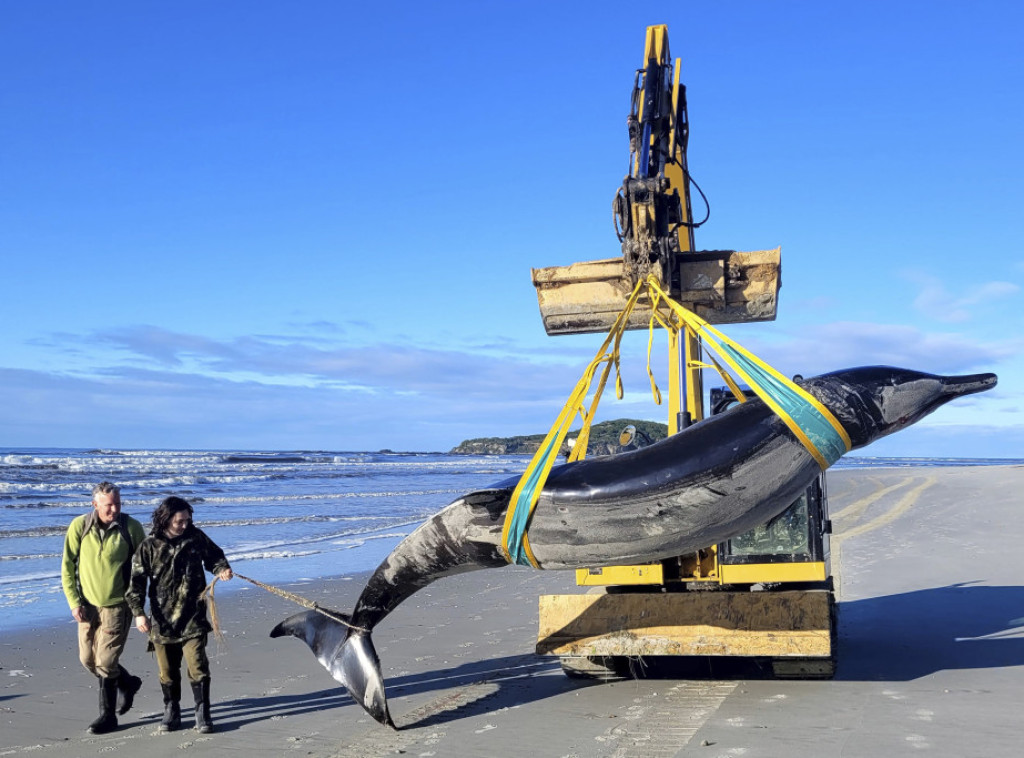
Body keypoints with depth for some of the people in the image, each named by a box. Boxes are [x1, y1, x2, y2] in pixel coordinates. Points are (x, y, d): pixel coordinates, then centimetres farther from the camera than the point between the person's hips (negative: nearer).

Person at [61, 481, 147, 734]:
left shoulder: (131, 527, -11)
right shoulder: (79, 526, -8)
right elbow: (67, 566, -1)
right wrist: (74, 602, -7)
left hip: (117, 605, -4)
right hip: (88, 604, 4)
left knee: (105, 661, -6)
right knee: (88, 659, 11)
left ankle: (108, 715, 18)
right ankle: (128, 683, 36)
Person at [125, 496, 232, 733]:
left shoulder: (196, 537, 0)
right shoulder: (149, 546, -4)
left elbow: (214, 555, 17)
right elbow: (136, 581, -4)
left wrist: (221, 569, -4)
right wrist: (138, 612, -13)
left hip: (193, 618, 0)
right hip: (162, 619, 1)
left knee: (197, 666, -6)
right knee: (167, 671, 11)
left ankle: (202, 714, 5)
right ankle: (171, 712, 28)